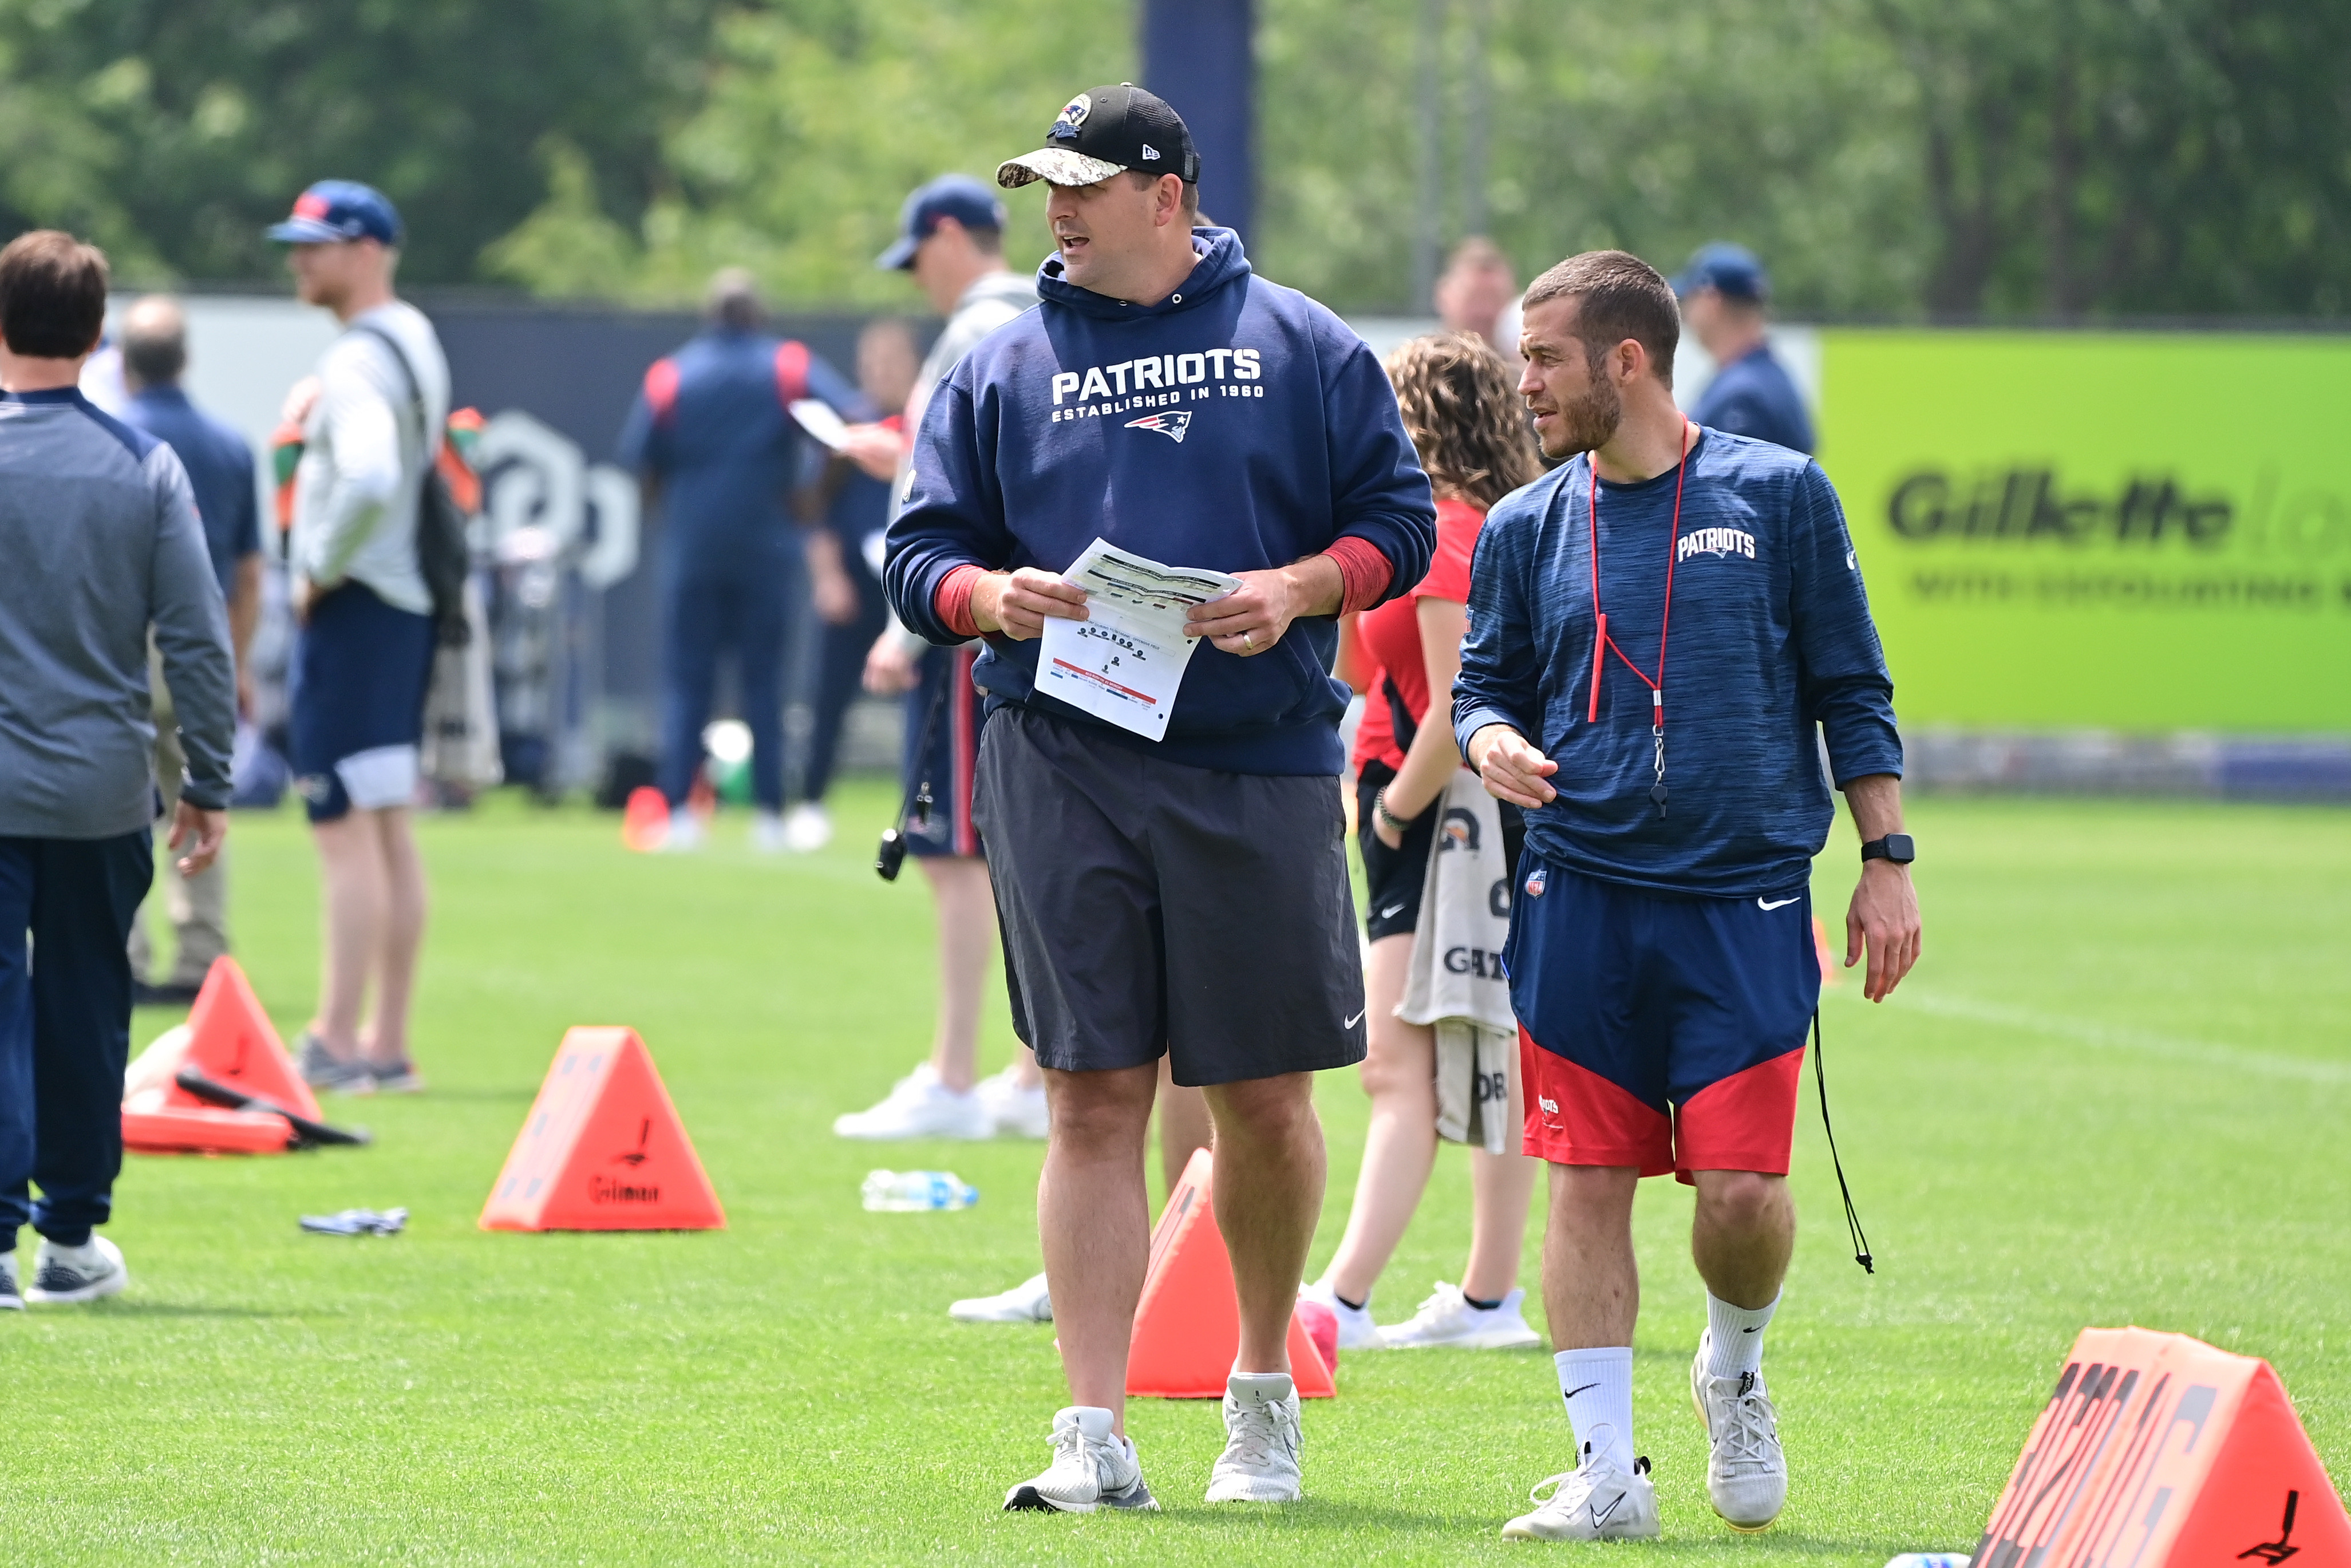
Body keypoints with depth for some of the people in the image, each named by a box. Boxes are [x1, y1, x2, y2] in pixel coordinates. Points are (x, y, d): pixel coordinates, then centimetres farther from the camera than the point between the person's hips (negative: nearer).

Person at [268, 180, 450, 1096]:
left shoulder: (358, 360, -17)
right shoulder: (415, 338, 14)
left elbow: (369, 481, -32)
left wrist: (320, 570, -19)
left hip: (349, 608, -10)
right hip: (406, 605, 10)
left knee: (345, 829, -8)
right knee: (388, 831, 12)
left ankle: (337, 1047, -8)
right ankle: (388, 1047, 15)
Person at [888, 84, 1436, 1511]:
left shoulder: (1303, 347, 8)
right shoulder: (1001, 372, 11)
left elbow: (1399, 520, 7)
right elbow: (921, 551, 10)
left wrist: (1296, 590, -11)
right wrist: (993, 595, -11)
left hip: (1262, 764, 0)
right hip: (1063, 764, 1)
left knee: (1267, 1098, 5)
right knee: (1095, 1097, -4)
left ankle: (1265, 1388, 27)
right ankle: (1098, 1436, -4)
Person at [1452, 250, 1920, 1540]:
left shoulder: (1778, 498, 3)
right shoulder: (1526, 529, 9)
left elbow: (1851, 693, 6)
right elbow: (1485, 689, 16)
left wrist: (1887, 865, 2)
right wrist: (1492, 742, -8)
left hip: (1747, 903, -2)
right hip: (1579, 900, 2)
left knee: (1742, 1192, -8)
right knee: (1588, 1184, -1)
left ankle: (1734, 1372, 22)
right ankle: (1607, 1471, 4)